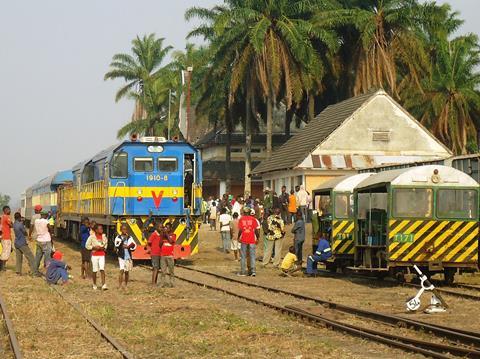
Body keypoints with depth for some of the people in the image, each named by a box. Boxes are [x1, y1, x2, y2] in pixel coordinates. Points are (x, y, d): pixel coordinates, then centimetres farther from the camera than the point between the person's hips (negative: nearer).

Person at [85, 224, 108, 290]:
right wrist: (94, 247, -15)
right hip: (94, 255, -2)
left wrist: (104, 248, -3)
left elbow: (106, 244, 18)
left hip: (102, 255, 2)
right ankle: (94, 285, 21)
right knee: (94, 270, 5)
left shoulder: (104, 236, 3)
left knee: (102, 269, -10)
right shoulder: (92, 237, -7)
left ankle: (103, 285, -16)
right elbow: (87, 245, -2)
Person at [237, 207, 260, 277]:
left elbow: (240, 230, -7)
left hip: (244, 240, 0)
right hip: (252, 240, 1)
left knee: (243, 256, 7)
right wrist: (257, 238, 8)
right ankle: (253, 271, -3)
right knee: (252, 256, 5)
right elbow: (256, 230, -3)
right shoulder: (253, 219, 1)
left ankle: (243, 272, 9)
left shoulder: (241, 219, -1)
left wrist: (238, 237, 7)